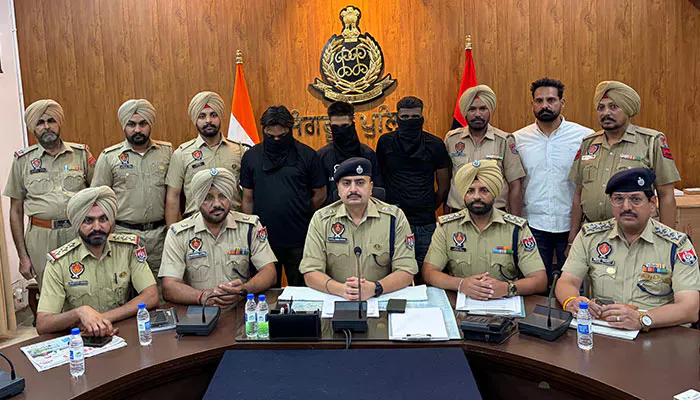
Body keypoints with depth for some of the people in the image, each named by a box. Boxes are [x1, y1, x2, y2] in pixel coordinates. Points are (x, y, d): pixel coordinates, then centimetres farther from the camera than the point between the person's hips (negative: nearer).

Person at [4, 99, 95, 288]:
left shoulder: (81, 154, 6)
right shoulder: (23, 160, 6)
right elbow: (16, 211, 8)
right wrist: (23, 256, 4)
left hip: (79, 234, 0)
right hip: (41, 239, 0)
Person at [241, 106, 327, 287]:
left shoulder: (307, 155, -2)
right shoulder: (251, 156, 4)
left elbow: (320, 194, 4)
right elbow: (248, 199, 8)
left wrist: (300, 215, 4)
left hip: (299, 240, -1)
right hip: (263, 239, 2)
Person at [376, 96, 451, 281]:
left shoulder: (435, 145, 3)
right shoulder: (385, 142, 4)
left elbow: (443, 187, 11)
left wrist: (428, 209, 11)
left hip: (426, 224, 0)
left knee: (425, 275, 6)